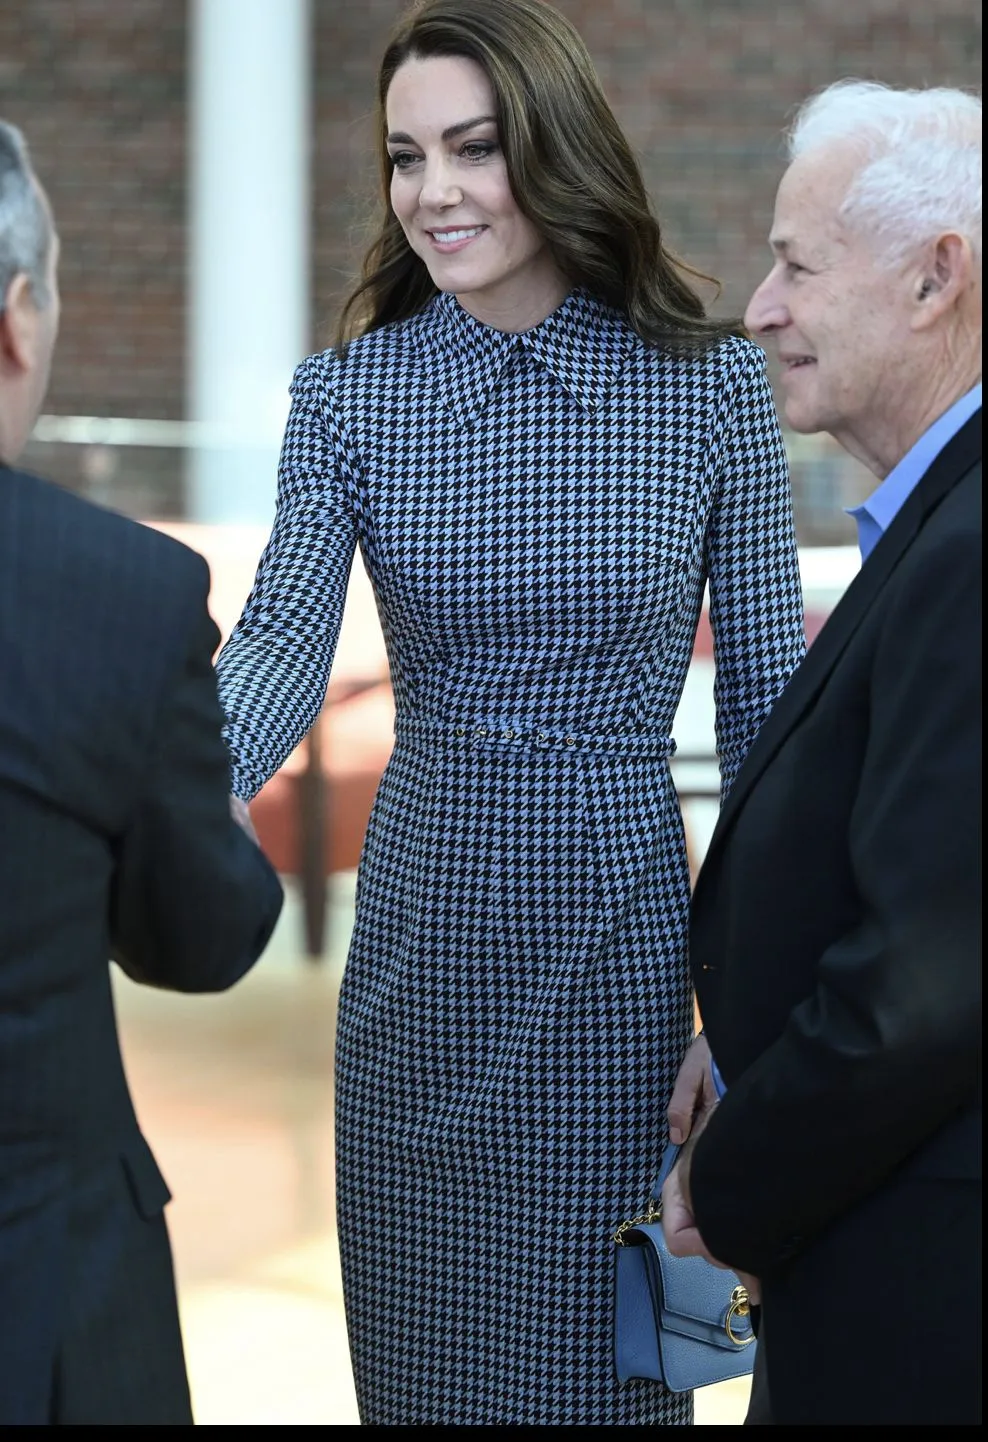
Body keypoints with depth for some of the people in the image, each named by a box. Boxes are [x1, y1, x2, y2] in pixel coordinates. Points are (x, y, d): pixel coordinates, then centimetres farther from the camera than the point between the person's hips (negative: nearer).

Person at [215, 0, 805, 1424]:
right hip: (423, 926, 2)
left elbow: (764, 685, 1)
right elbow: (282, 639, -15)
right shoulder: (347, 392, -2)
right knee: (420, 1352, 11)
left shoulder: (711, 383, -4)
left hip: (623, 928, -1)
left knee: (602, 1356, 7)